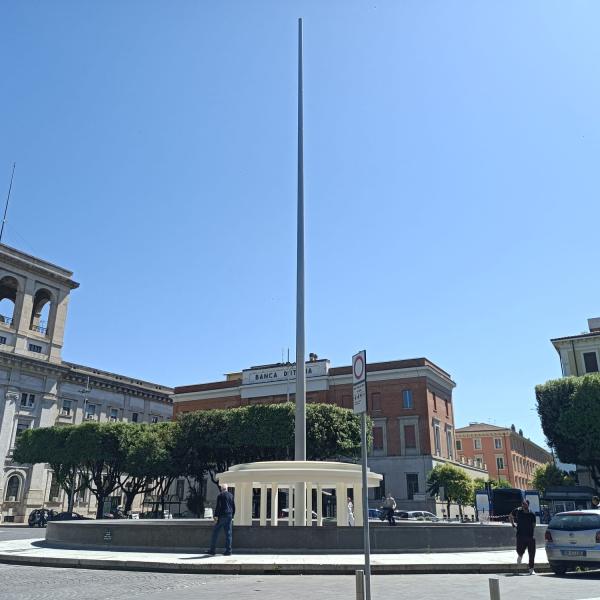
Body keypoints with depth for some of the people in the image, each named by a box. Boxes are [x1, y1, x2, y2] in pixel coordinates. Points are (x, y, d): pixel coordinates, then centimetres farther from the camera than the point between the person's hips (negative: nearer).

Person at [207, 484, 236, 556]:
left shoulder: (220, 495, -7)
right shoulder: (231, 495, 10)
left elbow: (218, 507, -13)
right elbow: (234, 507, 12)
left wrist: (215, 517, -11)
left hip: (222, 516, -5)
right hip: (229, 516, 5)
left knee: (215, 533, 3)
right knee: (228, 534, 6)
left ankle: (212, 550, 4)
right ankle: (228, 551, 4)